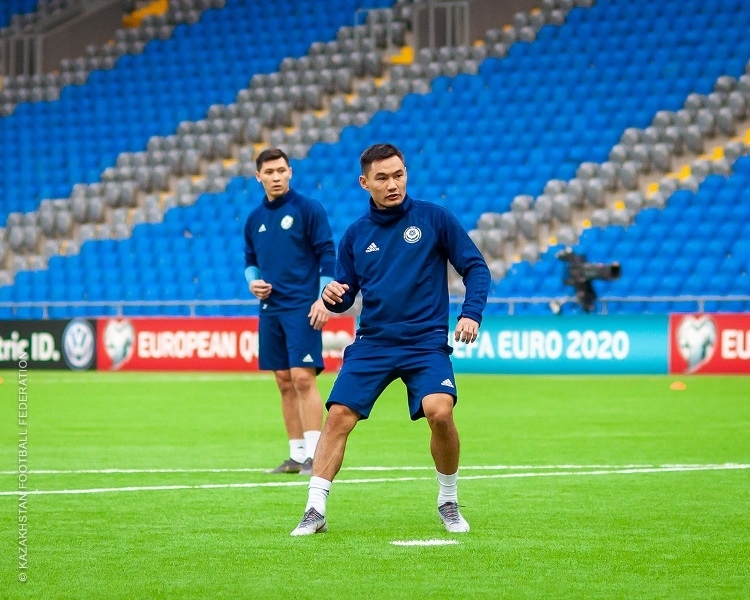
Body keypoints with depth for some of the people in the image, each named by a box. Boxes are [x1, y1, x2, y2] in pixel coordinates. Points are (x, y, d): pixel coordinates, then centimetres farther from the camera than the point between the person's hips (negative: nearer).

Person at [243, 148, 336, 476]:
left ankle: (315, 454, -12)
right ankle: (296, 455, 12)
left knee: (302, 378, -13)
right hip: (270, 309, 6)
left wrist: (324, 299, -14)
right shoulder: (254, 219, 12)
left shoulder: (307, 209, -4)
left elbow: (327, 254, -7)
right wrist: (253, 280, 1)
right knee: (285, 382, 7)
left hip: (302, 308, -6)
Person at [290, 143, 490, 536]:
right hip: (372, 344, 3)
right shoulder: (356, 234, 8)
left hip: (426, 341, -3)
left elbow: (475, 267, 2)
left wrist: (471, 313, -12)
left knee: (440, 412, -23)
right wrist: (332, 296, -10)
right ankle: (315, 511, -2)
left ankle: (449, 503, 0)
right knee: (338, 416, -10)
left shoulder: (433, 218, 0)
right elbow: (344, 294, 14)